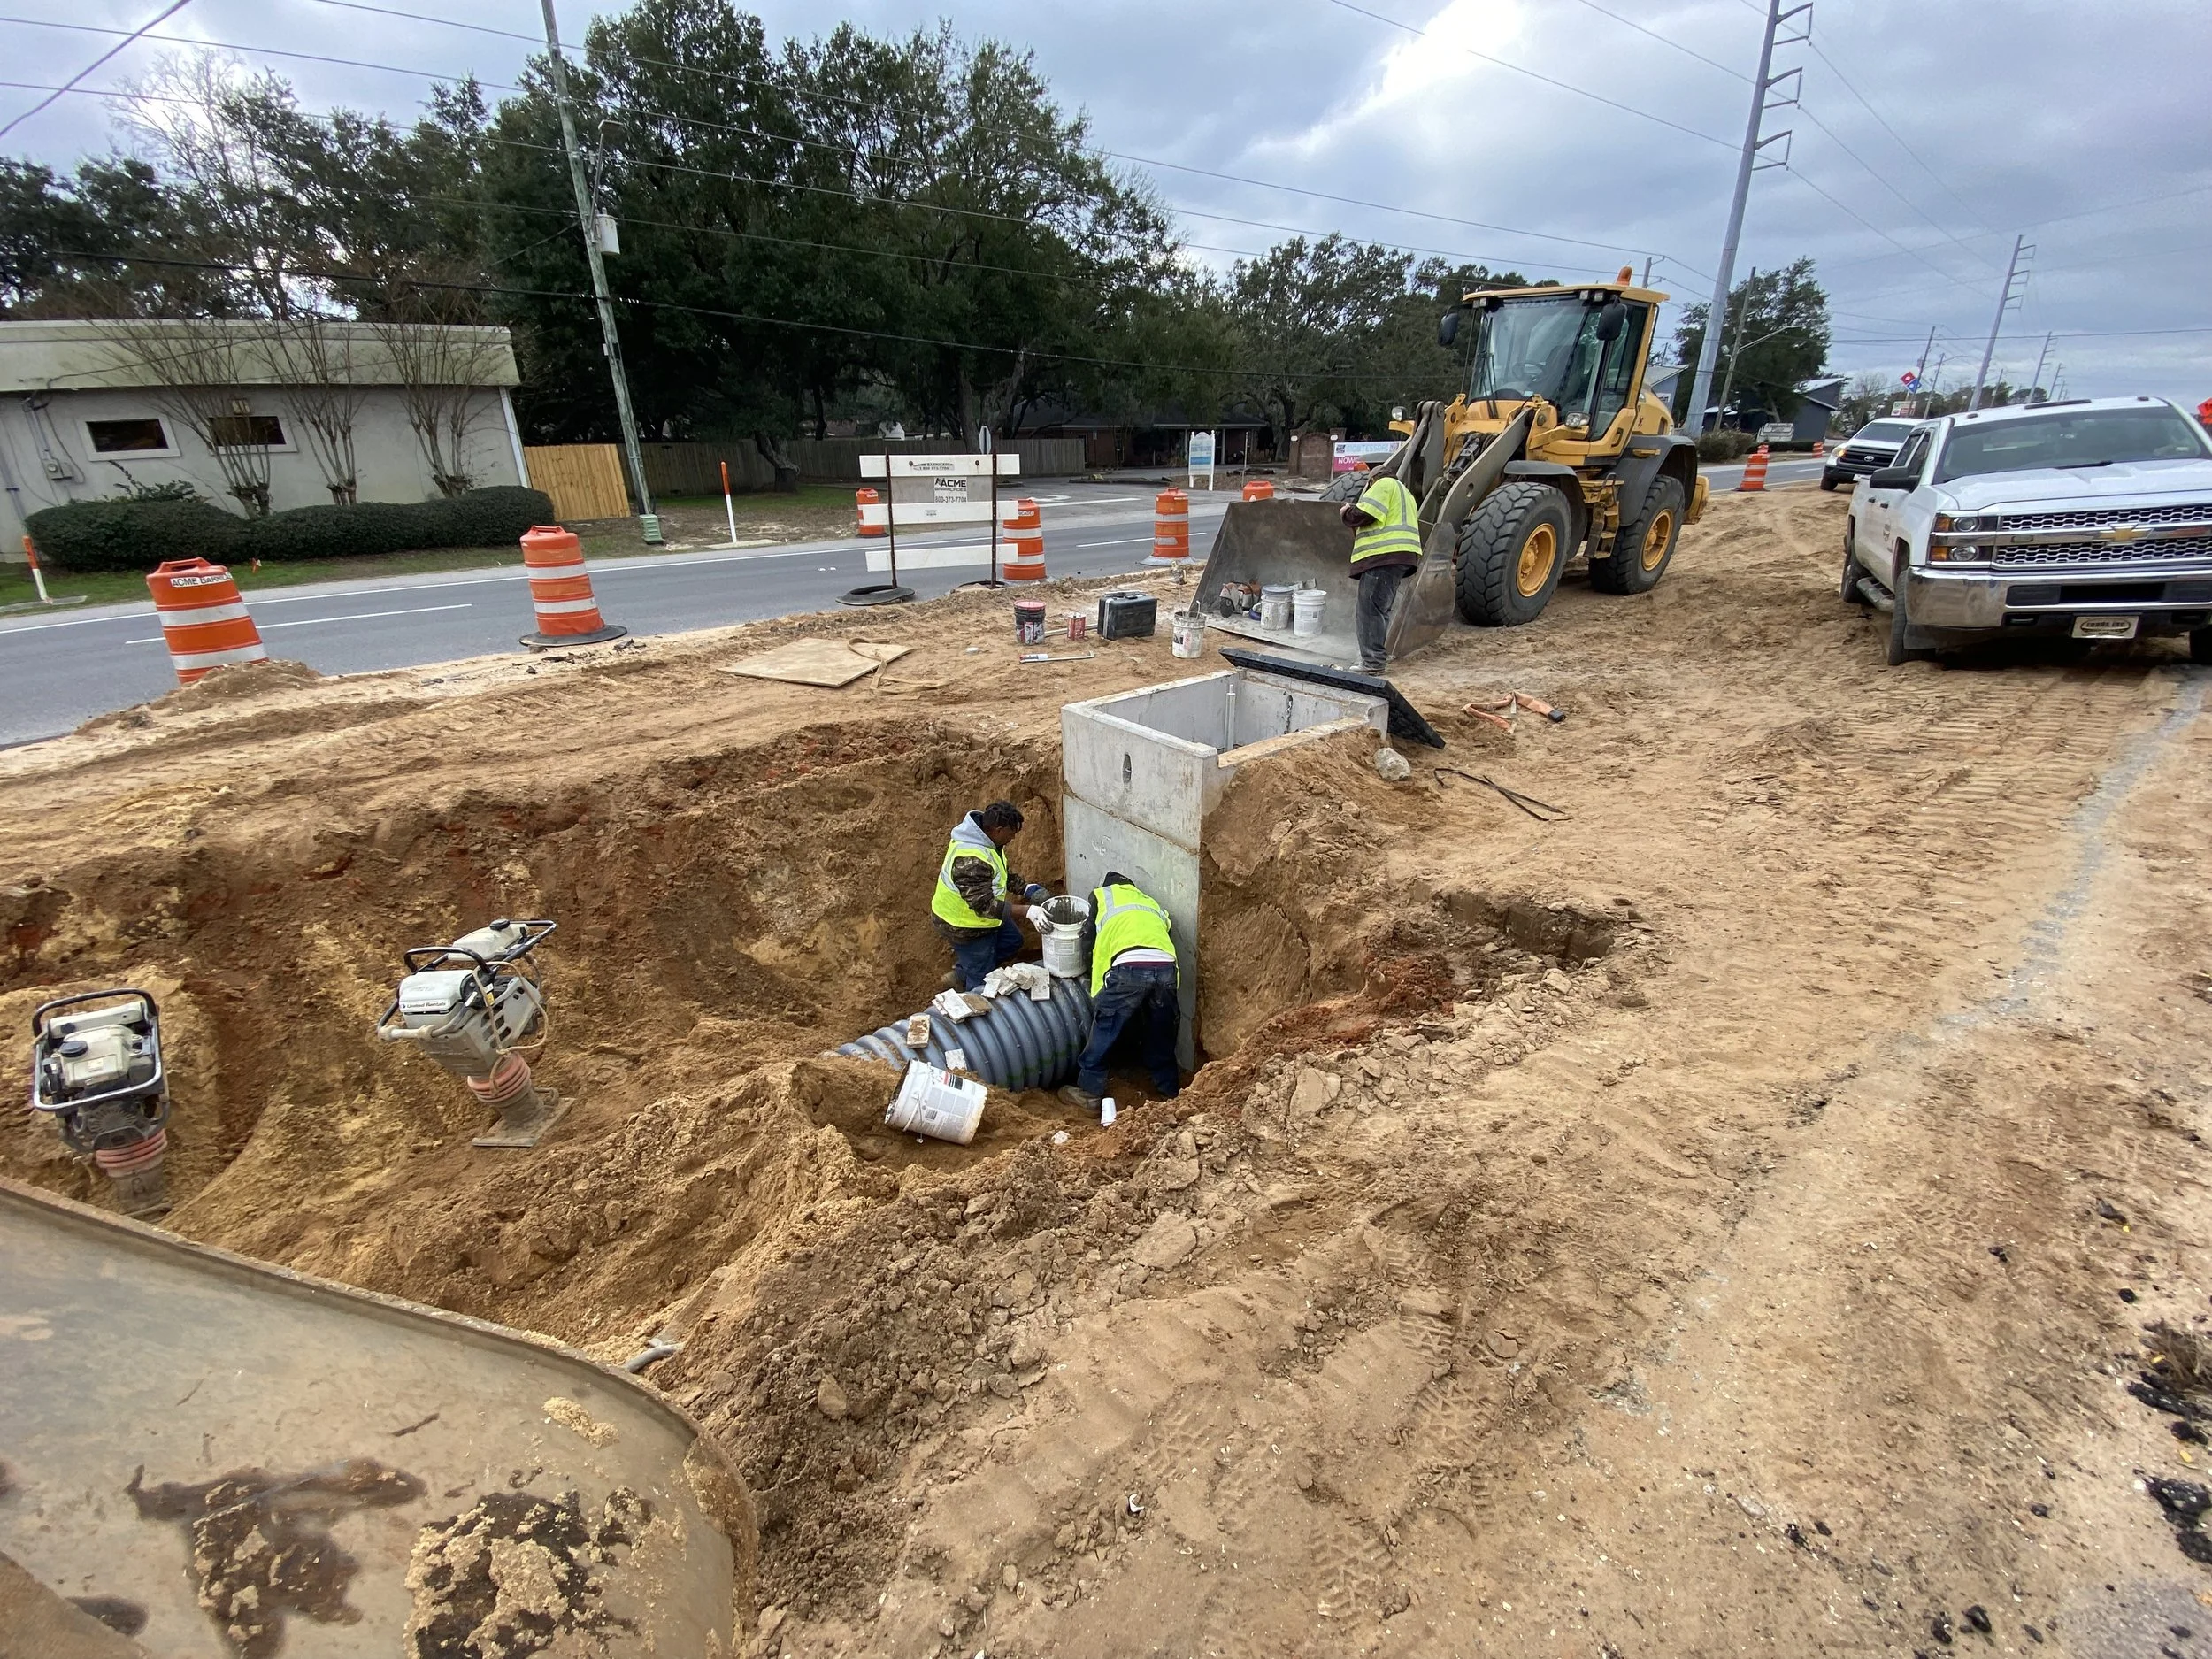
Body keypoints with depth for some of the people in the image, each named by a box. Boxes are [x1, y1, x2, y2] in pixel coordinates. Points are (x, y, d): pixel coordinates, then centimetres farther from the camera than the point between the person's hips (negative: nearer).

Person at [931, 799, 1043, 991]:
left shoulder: (983, 835, -7)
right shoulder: (971, 861, -39)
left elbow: (1001, 871, 7)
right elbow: (984, 905, -39)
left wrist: (1026, 889, -6)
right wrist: (1027, 911, -40)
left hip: (978, 911, 9)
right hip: (964, 927, -9)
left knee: (1012, 940, 26)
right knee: (982, 981, 7)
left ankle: (960, 973, 37)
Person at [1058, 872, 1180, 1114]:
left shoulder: (1101, 894, 28)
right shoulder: (1150, 901, 39)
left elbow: (1093, 942, 26)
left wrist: (1097, 985, 38)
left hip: (1130, 966, -4)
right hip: (1165, 966, 4)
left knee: (1104, 1031, 12)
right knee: (1161, 1033, 22)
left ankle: (1089, 1093, 19)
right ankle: (1169, 1089, 34)